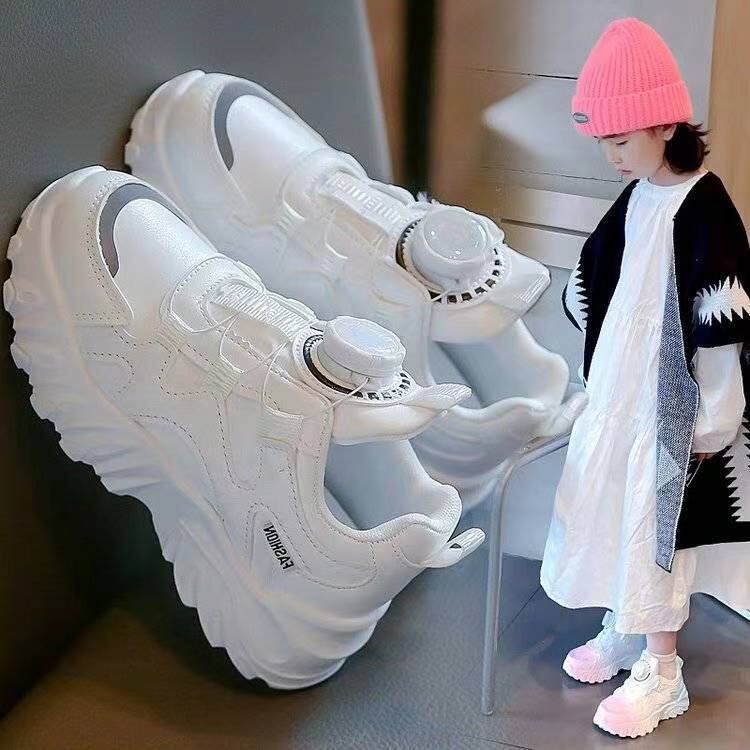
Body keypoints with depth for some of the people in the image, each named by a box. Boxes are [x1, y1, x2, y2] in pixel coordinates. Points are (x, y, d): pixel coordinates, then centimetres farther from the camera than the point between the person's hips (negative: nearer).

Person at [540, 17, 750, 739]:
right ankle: (623, 629, 36)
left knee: (657, 525, 2)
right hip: (619, 393, 7)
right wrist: (601, 377, 19)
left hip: (673, 404, -7)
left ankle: (660, 672, 15)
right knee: (615, 512, 17)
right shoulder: (637, 197, 3)